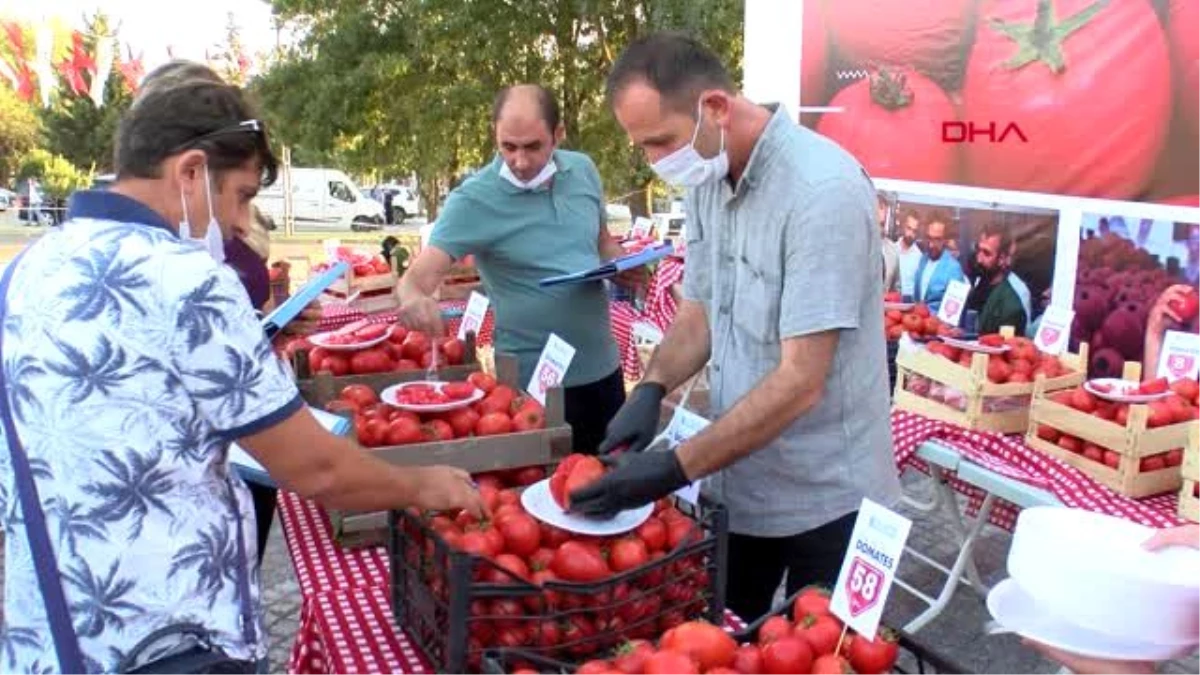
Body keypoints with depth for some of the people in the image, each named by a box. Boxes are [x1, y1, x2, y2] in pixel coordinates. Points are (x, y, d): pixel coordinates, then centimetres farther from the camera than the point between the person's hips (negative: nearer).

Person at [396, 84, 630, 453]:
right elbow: (417, 276, -24)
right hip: (535, 380, -5)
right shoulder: (474, 200, -17)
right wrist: (414, 298, -47)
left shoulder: (583, 170, 0)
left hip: (603, 366, 6)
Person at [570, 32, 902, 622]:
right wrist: (651, 389, -8)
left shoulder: (822, 190, -23)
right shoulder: (708, 179, 1)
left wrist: (676, 470, -26)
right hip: (735, 484, 7)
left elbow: (800, 382, -26)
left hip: (822, 501, -7)